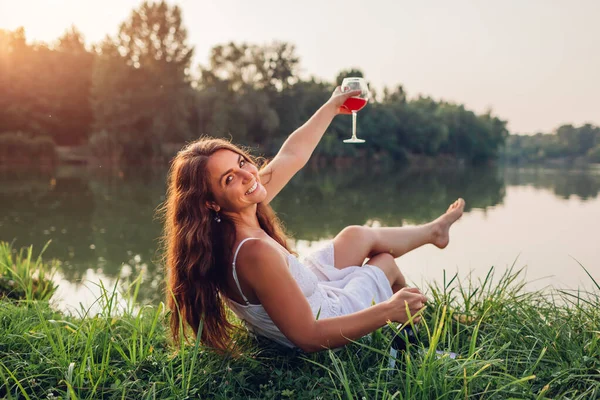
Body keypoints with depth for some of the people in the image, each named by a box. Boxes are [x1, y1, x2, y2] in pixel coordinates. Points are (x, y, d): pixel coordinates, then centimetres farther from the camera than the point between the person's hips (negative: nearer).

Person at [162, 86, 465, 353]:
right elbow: (307, 336, -37)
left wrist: (331, 107, 9)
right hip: (324, 321, -6)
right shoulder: (255, 252, -45)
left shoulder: (244, 211, -19)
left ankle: (433, 231, 52)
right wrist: (388, 310, -33)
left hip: (305, 295, 7)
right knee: (386, 261, 18)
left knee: (359, 235, 20)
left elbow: (292, 155, -4)